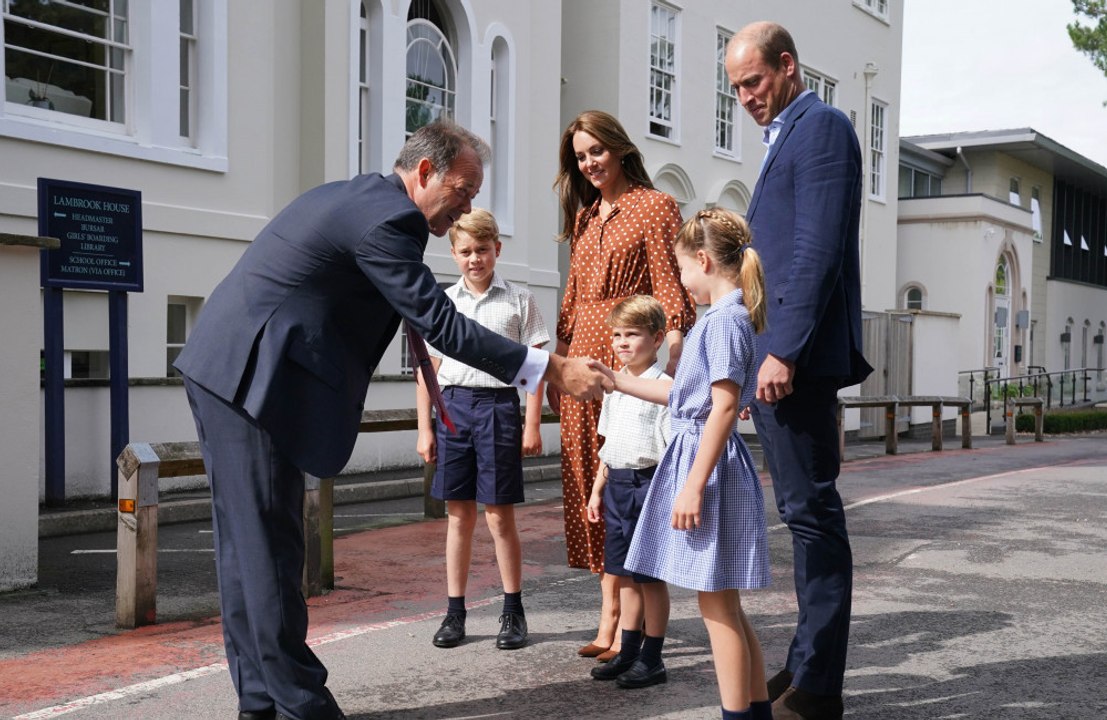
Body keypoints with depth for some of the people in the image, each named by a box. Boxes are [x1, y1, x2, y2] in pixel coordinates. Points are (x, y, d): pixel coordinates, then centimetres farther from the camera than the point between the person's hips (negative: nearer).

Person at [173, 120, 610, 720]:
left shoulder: (359, 197, 17)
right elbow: (440, 325, -19)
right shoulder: (387, 217, -15)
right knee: (270, 544, -4)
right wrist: (552, 371, -17)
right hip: (251, 376, -10)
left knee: (247, 541, 12)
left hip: (225, 369, 11)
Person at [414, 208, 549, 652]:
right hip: (452, 406, 3)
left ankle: (513, 612, 13)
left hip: (497, 404, -2)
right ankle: (455, 612, 16)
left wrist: (532, 426, -4)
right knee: (459, 515, 8)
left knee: (499, 516, 0)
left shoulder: (519, 300, 3)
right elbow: (429, 369, 10)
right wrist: (424, 429, 5)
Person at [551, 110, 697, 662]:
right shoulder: (583, 217, 20)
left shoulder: (655, 206, -1)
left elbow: (671, 293, -8)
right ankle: (610, 616, 14)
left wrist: (669, 367, -18)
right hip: (582, 360, 7)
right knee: (590, 482, 6)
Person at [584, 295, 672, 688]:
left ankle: (652, 659, 11)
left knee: (651, 575, 2)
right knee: (624, 573, 14)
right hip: (616, 485, 7)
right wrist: (597, 490, 19)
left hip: (647, 483, -7)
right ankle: (627, 652, 24)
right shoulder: (614, 386, 13)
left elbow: (674, 447, -13)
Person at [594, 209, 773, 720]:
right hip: (706, 460, 10)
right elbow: (683, 393, 23)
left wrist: (693, 485, -23)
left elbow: (724, 406, -22)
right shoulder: (729, 317, 15)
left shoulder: (724, 319, -15)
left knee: (717, 607, -3)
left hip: (710, 465, -10)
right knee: (724, 605, 15)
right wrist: (615, 381, 27)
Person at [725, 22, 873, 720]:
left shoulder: (821, 125, -7)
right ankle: (808, 664, 21)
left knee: (812, 512, -6)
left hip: (797, 358, -10)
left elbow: (819, 250, -18)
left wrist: (784, 350, -22)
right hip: (777, 356, 10)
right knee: (806, 512, 12)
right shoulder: (788, 135, 22)